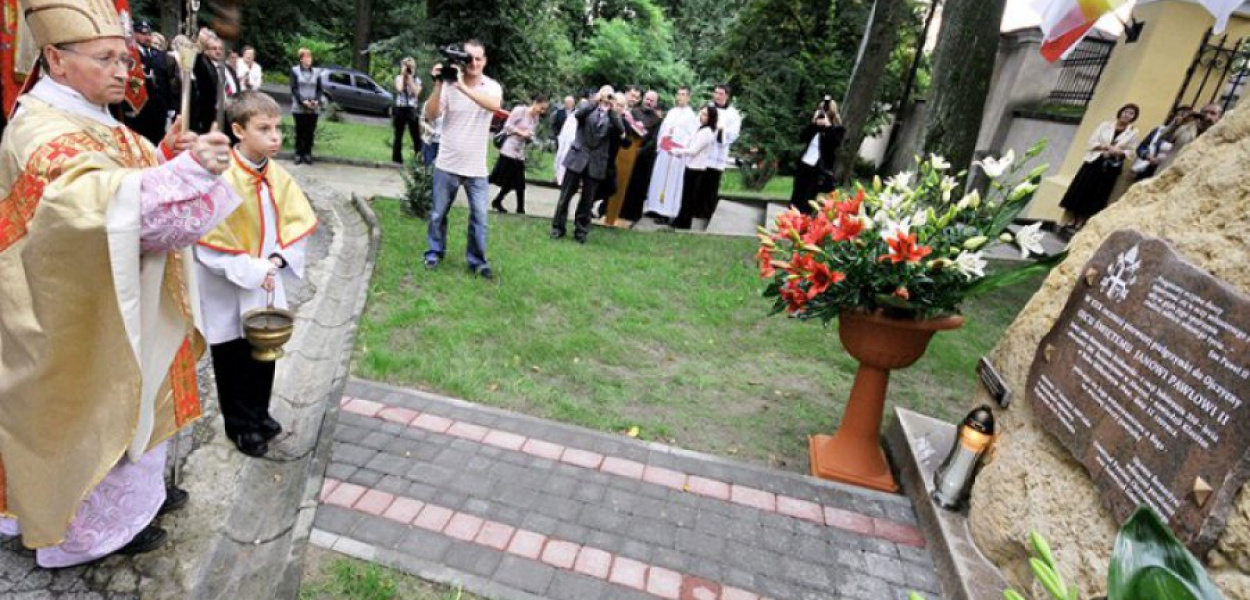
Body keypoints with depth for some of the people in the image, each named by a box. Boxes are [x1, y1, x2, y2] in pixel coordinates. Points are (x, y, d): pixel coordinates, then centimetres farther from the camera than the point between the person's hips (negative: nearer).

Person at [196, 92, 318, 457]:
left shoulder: (278, 176, -3)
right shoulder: (222, 178, -21)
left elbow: (298, 221, 3)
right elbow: (211, 240, -21)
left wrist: (277, 259, -11)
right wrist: (252, 271, -19)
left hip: (267, 287, 6)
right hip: (229, 289, -5)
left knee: (264, 354, 18)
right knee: (233, 360, 12)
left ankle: (258, 414, 39)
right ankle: (240, 426, 29)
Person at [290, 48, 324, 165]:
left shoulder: (316, 72, 11)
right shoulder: (295, 70, 3)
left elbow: (319, 89, 8)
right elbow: (294, 89, -3)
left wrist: (317, 100, -10)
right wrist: (303, 101, -17)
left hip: (314, 108, 2)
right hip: (299, 107, -2)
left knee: (310, 132, 1)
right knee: (299, 131, 1)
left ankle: (308, 153, 9)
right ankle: (298, 154, 8)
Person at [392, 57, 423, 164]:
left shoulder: (417, 80, 7)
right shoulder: (399, 78, 4)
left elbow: (416, 92, -11)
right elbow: (399, 88, -17)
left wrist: (410, 78, -9)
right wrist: (403, 74, -9)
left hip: (412, 110, 0)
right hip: (400, 109, 0)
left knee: (416, 136, -7)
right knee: (398, 136, 6)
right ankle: (397, 159, 13)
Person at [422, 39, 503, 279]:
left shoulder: (492, 86, -3)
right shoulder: (449, 84, -3)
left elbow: (494, 105, -27)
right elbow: (430, 115, -10)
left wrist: (462, 86, -35)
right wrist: (439, 85, -21)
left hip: (476, 168, 0)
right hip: (447, 164, 1)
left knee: (480, 218, 2)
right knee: (438, 214, 11)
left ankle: (477, 261, 15)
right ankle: (435, 252, 29)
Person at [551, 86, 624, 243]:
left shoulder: (613, 115, 9)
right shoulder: (588, 106, 6)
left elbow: (620, 131, -9)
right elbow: (578, 114, -15)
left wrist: (613, 110, -10)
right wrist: (595, 100, -12)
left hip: (596, 161, 1)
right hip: (578, 156, -1)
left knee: (587, 199, 7)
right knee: (566, 194, 3)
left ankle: (581, 231, 17)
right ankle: (558, 227, 13)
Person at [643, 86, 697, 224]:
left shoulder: (692, 115, 1)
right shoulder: (672, 112, 18)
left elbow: (691, 135, -7)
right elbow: (663, 127, 17)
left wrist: (680, 149, -18)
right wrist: (659, 144, 2)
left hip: (677, 152, -6)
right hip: (663, 150, 6)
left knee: (671, 182, -6)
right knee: (658, 178, 5)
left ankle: (666, 212, -6)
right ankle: (656, 208, 12)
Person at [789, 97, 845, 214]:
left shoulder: (837, 129, -2)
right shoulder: (815, 125, 10)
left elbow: (836, 144, -19)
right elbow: (801, 138, 0)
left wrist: (828, 126, -20)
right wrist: (813, 123, -9)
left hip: (819, 170, -5)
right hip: (803, 165, 5)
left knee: (807, 201, -5)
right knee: (796, 199, 9)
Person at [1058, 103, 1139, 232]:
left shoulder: (1133, 133, 5)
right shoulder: (1105, 125, 6)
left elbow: (1130, 151, 3)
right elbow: (1092, 142, 1)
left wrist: (1119, 152, -17)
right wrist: (1105, 147, -14)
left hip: (1112, 167, 0)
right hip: (1095, 161, 0)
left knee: (1097, 195, 0)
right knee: (1082, 189, -3)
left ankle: (1079, 223, 3)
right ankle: (1070, 220, 4)